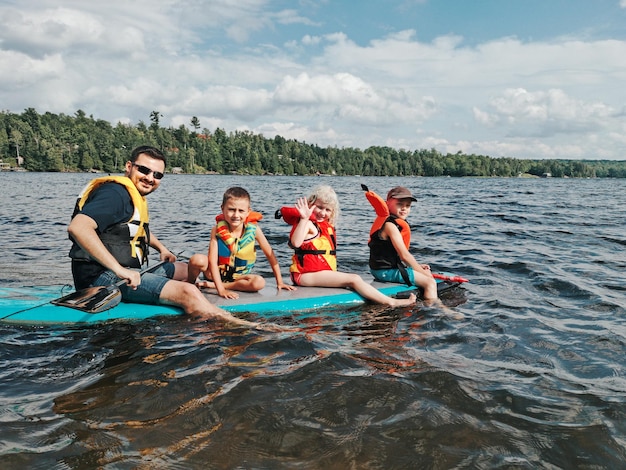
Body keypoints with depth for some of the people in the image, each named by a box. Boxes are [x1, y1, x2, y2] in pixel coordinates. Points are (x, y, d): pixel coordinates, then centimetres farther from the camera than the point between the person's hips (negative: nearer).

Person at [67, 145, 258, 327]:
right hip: (103, 276, -11)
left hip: (128, 271, 11)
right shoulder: (115, 193, -16)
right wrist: (119, 269, -35)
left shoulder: (136, 196, 15)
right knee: (188, 293, -24)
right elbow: (77, 227, -33)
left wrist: (161, 248, 24)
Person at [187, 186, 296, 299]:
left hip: (238, 276, 2)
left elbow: (270, 254, -7)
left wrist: (279, 282, -6)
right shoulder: (217, 230, -18)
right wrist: (221, 290, -34)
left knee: (259, 283, -29)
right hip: (217, 272, -2)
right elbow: (212, 260, -24)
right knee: (197, 260, -31)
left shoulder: (253, 229, -16)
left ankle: (211, 285, -17)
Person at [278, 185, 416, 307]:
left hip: (323, 272, 10)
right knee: (354, 279, -15)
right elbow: (296, 242, -31)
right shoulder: (308, 224, -11)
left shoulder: (327, 226, 17)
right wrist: (304, 218, -38)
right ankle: (391, 303, -14)